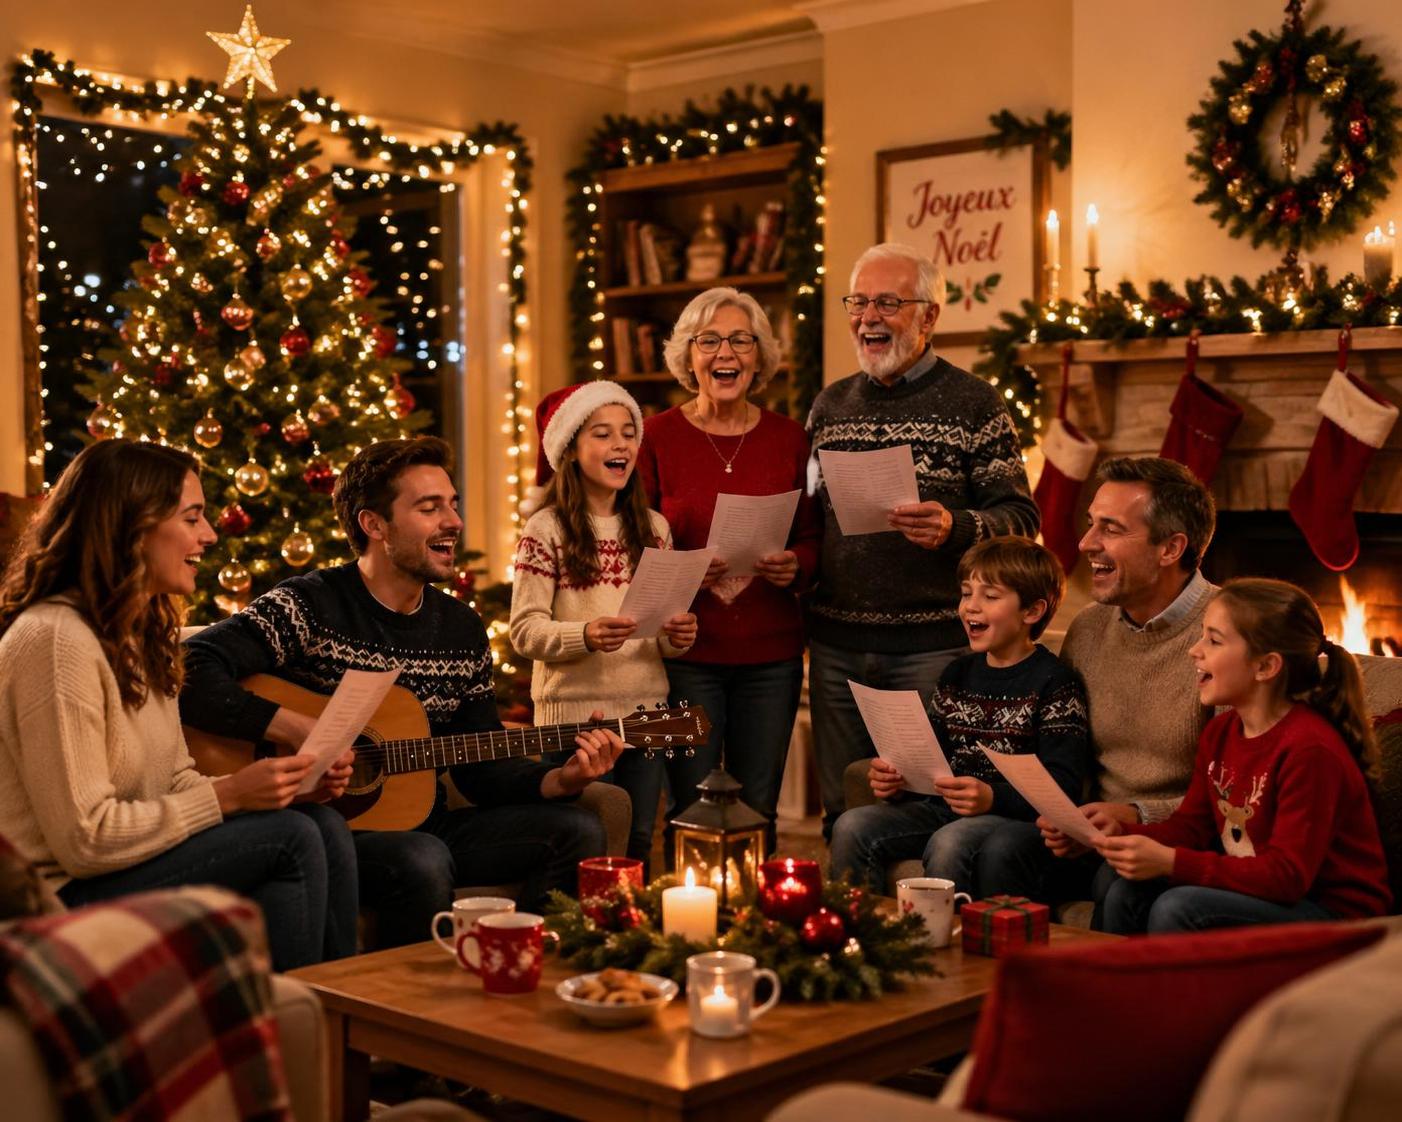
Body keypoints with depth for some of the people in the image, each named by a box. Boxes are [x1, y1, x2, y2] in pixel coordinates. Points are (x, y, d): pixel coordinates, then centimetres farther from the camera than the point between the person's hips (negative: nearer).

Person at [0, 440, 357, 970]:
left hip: (127, 864, 9)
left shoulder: (142, 634, 10)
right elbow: (84, 839, -22)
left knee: (323, 824, -8)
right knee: (292, 837, -20)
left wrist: (295, 783, -4)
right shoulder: (57, 640, -20)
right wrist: (228, 795, -19)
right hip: (61, 900, -9)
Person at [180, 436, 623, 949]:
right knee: (421, 860, -36)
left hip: (422, 824, 7)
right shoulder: (310, 606, -10)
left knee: (577, 830, -7)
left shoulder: (463, 629, 10)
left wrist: (560, 780, -8)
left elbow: (482, 768, 11)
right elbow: (189, 672, -23)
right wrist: (301, 730, -27)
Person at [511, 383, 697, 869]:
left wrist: (676, 637, -4)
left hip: (646, 712, 5)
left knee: (638, 848, 10)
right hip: (573, 712, -4)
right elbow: (525, 631, -9)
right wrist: (585, 635, -25)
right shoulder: (546, 529, -5)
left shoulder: (653, 527, 11)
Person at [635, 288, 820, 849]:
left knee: (759, 811, 8)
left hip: (771, 652, 2)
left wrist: (796, 567, -11)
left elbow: (812, 539, 11)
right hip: (686, 650, -2)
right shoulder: (657, 436, -1)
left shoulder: (788, 437, 6)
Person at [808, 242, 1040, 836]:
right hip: (836, 643, 4)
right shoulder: (830, 405, 12)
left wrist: (954, 529, -24)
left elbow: (1020, 516, -5)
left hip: (932, 646, -4)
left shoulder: (973, 402, -1)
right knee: (841, 812, 11)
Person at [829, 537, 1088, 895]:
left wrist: (993, 798, -27)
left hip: (1011, 814, -6)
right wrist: (897, 781, -1)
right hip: (943, 808, 7)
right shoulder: (957, 675, 18)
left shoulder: (1054, 681, -4)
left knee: (948, 844, -36)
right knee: (852, 827, -15)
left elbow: (1063, 785, -13)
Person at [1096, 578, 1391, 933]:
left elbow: (1288, 875, -24)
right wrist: (1122, 832, -10)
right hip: (1251, 889, 8)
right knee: (1127, 894, -8)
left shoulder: (1310, 748, -22)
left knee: (1177, 908, -26)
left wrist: (1171, 863, -29)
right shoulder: (1221, 731, 6)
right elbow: (1190, 826, 10)